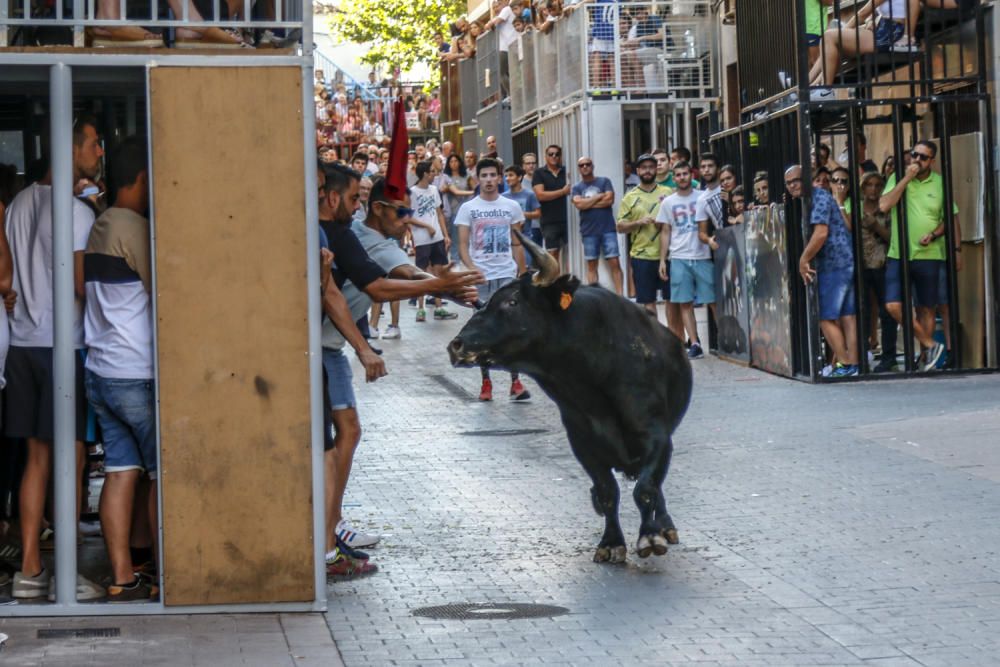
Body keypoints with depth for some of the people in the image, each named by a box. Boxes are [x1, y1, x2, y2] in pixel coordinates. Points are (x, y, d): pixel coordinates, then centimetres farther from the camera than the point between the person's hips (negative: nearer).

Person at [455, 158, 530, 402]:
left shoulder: (511, 207, 8)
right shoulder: (468, 208, 2)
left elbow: (517, 244, 12)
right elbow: (462, 244, -3)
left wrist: (522, 275, 7)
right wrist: (472, 269, -19)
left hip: (507, 275, 1)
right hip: (480, 278, 0)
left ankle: (515, 382, -7)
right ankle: (486, 382, 12)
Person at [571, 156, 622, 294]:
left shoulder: (604, 182, 6)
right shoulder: (576, 188, 9)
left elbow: (610, 200, -8)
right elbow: (579, 204, -9)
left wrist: (587, 203, -5)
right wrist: (600, 196, -5)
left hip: (608, 229, -2)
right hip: (589, 231, 2)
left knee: (614, 262, -7)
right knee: (591, 264, 5)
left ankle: (619, 295, -7)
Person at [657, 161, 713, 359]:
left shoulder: (703, 197, 5)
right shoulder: (668, 202, 11)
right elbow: (665, 233, 12)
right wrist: (662, 260, 6)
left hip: (703, 256, -2)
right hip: (679, 258, 2)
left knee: (713, 299, -3)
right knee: (685, 303, -2)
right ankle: (695, 344, -1)